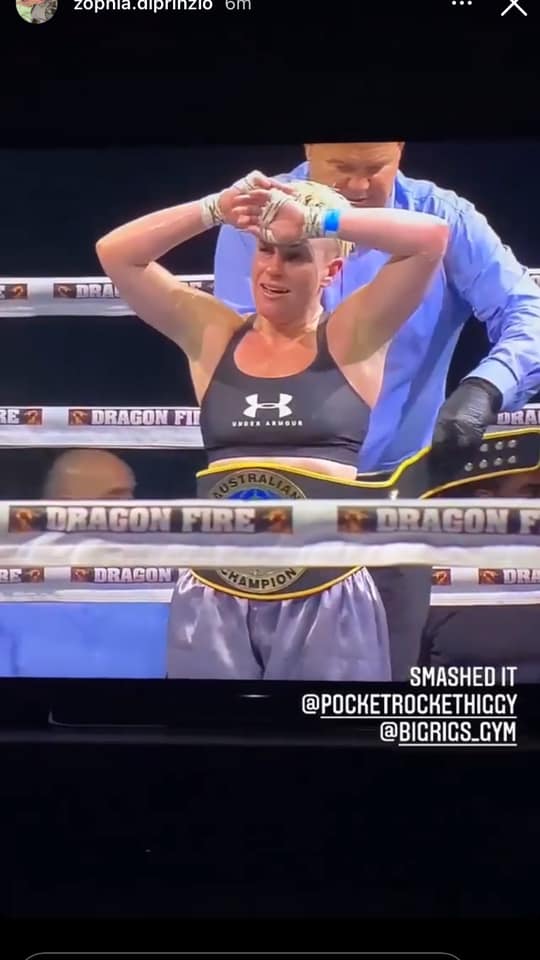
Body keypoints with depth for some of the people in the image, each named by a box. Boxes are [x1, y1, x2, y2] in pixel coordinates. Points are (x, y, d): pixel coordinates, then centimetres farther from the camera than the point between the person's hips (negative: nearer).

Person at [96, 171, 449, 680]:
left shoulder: (352, 338, 1)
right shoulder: (212, 335, 7)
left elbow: (431, 238, -9)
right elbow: (115, 253, 1)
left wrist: (318, 220, -12)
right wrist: (216, 209, -9)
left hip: (327, 598, -1)